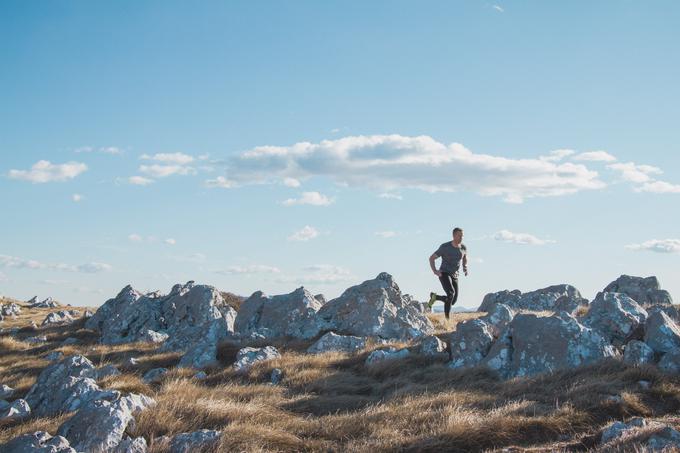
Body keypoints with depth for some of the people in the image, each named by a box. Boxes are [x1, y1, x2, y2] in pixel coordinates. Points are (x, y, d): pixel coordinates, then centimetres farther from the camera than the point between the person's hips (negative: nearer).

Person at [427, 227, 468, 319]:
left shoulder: (463, 248, -2)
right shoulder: (445, 247, -15)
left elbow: (465, 258, 22)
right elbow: (431, 258, -6)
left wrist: (465, 268, 2)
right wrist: (435, 271, -20)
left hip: (454, 276, 6)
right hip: (444, 274, -5)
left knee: (452, 301, 4)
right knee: (451, 294, -30)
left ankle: (434, 296, 29)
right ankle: (447, 318, -15)